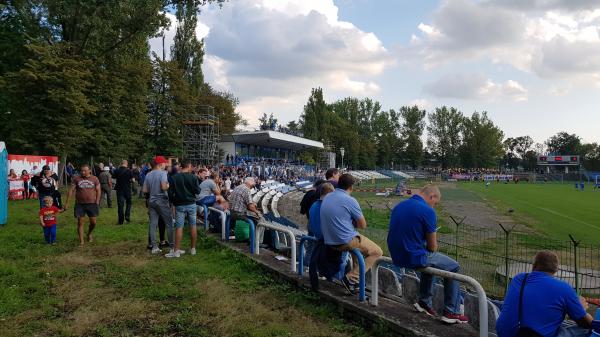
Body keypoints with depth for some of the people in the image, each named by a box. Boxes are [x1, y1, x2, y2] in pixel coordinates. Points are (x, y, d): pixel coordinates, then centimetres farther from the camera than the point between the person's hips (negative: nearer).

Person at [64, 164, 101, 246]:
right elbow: (71, 191, -1)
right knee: (80, 223, 0)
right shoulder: (76, 179, -1)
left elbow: (98, 191, 4)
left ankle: (89, 234, 36)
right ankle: (81, 241, 8)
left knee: (93, 222, 6)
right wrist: (67, 203, -4)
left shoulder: (94, 179, 1)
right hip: (80, 204, -1)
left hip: (92, 204, 1)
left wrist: (97, 202, -4)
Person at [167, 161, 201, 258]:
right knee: (193, 226, 9)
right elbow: (198, 191, -7)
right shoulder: (193, 177, -7)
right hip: (191, 204, 1)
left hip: (179, 205, -1)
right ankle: (193, 249, 16)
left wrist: (174, 200, 12)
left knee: (179, 227, 0)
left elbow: (170, 192, -5)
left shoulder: (174, 177, -6)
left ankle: (176, 251, 1)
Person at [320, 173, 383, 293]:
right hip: (346, 242, -8)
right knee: (377, 252, 7)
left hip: (329, 241, 8)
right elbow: (363, 225, -9)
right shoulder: (350, 200, -16)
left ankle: (356, 278, 30)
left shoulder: (327, 197, 6)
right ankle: (352, 278, -5)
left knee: (358, 242, 34)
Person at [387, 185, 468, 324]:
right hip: (414, 258, -8)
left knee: (430, 260, 34)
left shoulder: (398, 206, 7)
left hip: (396, 257, 8)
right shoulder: (427, 211, -16)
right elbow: (432, 247, -9)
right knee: (454, 267, 13)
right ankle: (451, 312, 14)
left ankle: (424, 302, 36)